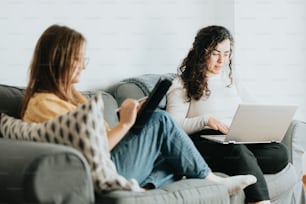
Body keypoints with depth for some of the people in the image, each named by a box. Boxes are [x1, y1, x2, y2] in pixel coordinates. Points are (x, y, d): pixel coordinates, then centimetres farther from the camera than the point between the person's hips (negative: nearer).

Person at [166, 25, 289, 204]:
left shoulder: (230, 77, 25)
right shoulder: (182, 84, 6)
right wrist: (206, 120, -19)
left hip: (239, 140, 6)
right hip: (203, 141, -6)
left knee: (280, 152, -26)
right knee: (237, 151, -41)